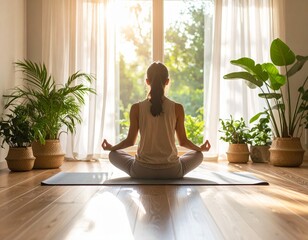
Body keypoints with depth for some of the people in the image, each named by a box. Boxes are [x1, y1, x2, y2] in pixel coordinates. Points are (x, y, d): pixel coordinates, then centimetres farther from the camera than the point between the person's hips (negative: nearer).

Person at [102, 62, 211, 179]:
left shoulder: (136, 108, -6)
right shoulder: (177, 108, -6)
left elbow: (130, 141, 1)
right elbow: (183, 141, 2)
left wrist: (111, 147, 22)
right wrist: (200, 148, 23)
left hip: (141, 172, 0)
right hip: (172, 172, 1)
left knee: (113, 154, 26)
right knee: (198, 155, 28)